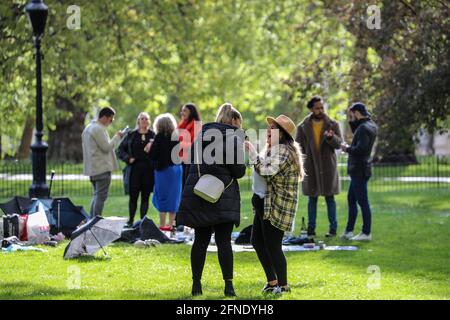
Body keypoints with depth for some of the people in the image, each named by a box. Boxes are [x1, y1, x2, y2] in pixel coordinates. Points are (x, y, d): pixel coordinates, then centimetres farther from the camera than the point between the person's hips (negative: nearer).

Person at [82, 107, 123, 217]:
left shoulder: (88, 128, 18)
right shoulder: (99, 129, -15)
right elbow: (106, 147, -17)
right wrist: (117, 137, -6)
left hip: (92, 169, 10)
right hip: (102, 168, -10)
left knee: (97, 196, 16)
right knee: (101, 196, -9)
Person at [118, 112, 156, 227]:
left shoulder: (153, 136, 4)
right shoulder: (131, 135, 9)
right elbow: (121, 149, 9)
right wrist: (128, 158, -5)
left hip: (148, 170, -1)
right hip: (134, 169, 1)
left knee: (145, 197, 4)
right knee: (133, 196, 2)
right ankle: (131, 220, 12)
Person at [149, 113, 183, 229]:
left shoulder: (160, 137, -11)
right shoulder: (176, 137, 4)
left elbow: (153, 155, -11)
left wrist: (150, 148, 7)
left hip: (163, 168, -5)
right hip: (177, 168, 5)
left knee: (162, 197, -1)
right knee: (173, 197, 10)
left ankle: (162, 225, -3)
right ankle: (171, 224, 13)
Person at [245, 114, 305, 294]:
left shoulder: (284, 151, -17)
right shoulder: (273, 150, 16)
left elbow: (267, 171, -27)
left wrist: (251, 152, -22)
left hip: (276, 207, -11)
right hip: (264, 203, 11)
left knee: (272, 246, -6)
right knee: (257, 241, 14)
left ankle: (283, 285, 5)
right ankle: (272, 281, 24)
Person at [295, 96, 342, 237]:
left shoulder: (333, 124, 2)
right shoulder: (303, 127, 4)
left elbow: (338, 144, -6)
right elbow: (298, 146, 7)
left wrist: (331, 137, -28)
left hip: (328, 166, -1)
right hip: (311, 166, 1)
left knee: (329, 198, 2)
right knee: (312, 198, 4)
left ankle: (333, 228, 6)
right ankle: (311, 228, 8)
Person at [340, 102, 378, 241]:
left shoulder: (364, 128, -20)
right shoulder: (372, 126, 10)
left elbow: (361, 149, -28)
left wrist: (347, 149, -11)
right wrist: (351, 121, 15)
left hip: (359, 171, -10)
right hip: (358, 170, 10)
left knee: (363, 202, -3)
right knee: (351, 199, 17)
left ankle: (366, 233, 2)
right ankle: (349, 231, 23)